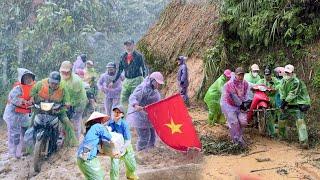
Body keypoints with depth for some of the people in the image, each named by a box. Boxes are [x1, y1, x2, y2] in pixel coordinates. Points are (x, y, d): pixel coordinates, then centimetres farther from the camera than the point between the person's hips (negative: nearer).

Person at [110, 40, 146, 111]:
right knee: (123, 100, 4)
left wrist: (143, 80, -14)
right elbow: (120, 70, 17)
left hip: (136, 80, -5)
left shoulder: (138, 56, -5)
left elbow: (143, 69, -4)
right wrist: (113, 81, 17)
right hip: (127, 80, 6)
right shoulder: (123, 57, 9)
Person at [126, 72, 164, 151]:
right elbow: (132, 98, -31)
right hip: (140, 117, -10)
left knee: (152, 135, 16)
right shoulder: (143, 88, -21)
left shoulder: (153, 89, 11)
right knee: (144, 137, -8)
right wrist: (136, 106, -48)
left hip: (148, 117, 10)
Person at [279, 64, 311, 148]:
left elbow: (293, 94, -23)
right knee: (282, 120, 13)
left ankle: (304, 142, -25)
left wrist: (285, 101, -23)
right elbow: (282, 91, 8)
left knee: (300, 121, -23)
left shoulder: (296, 82, -19)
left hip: (299, 105, -8)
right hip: (290, 105, 8)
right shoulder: (284, 81, 8)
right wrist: (283, 100, -8)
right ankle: (282, 136, 37)